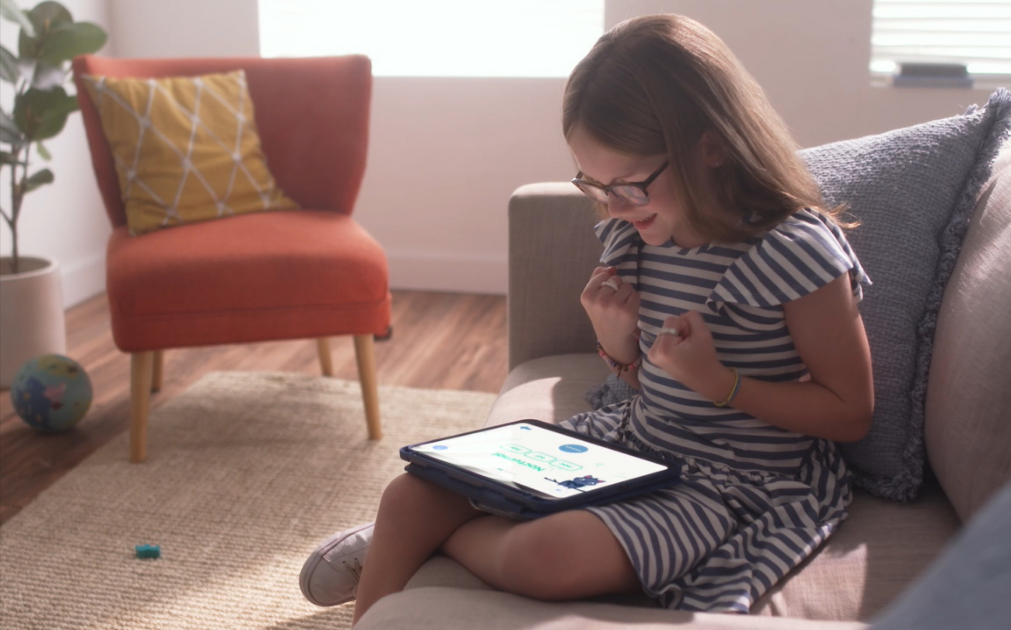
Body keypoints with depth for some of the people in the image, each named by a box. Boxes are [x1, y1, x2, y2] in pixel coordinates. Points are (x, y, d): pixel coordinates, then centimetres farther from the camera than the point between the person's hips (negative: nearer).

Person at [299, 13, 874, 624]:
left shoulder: (796, 251, -20)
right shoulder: (635, 235, 1)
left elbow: (851, 414, -13)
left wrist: (719, 381, -24)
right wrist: (618, 340, -9)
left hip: (738, 479, -6)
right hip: (631, 439, 7)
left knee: (546, 557, -32)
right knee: (410, 496, -5)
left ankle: (443, 534, 2)